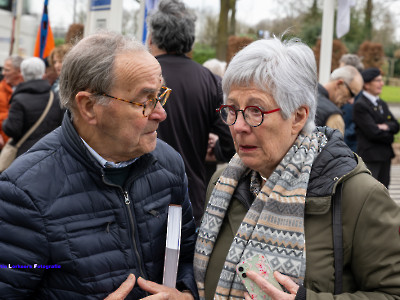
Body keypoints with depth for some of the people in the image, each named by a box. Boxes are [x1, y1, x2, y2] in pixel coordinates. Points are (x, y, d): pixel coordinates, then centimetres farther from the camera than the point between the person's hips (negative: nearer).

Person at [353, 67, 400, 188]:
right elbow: (373, 132, -19)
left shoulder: (382, 104, 16)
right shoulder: (360, 105, -13)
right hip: (370, 157, -8)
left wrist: (386, 126, -12)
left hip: (385, 156, 8)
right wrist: (389, 137, -4)